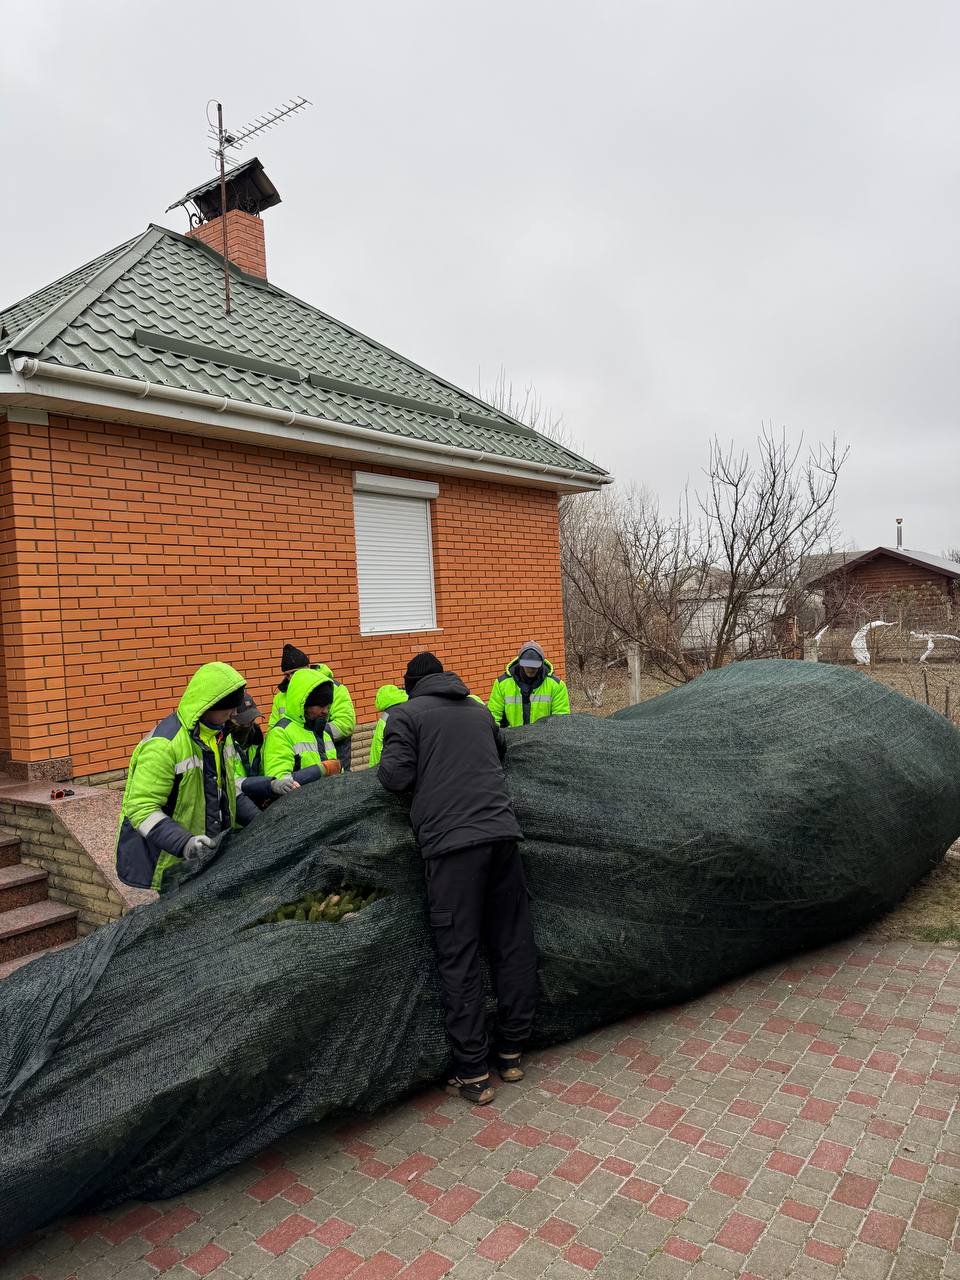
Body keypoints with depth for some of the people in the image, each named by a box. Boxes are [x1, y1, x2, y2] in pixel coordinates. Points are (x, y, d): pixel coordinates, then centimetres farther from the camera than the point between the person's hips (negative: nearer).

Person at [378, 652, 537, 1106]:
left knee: (459, 957, 2)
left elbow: (395, 775, -4)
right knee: (513, 943, 13)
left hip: (450, 841, -4)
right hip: (502, 832, 5)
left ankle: (473, 1074, 8)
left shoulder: (405, 713, 6)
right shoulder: (479, 709, 21)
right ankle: (511, 1053, 24)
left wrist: (384, 767, 17)